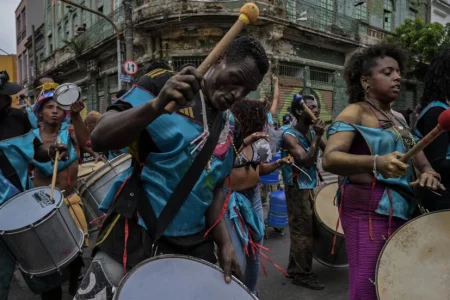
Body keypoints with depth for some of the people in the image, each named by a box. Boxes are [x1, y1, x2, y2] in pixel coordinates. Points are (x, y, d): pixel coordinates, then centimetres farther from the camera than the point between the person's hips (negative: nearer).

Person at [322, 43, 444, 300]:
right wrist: (376, 163, -39)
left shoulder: (398, 119, 18)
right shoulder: (354, 113, -8)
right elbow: (330, 159, -23)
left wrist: (427, 170, -5)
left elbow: (415, 151, 18)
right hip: (368, 208, -8)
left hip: (401, 208, 8)